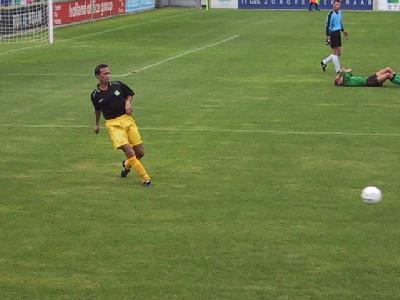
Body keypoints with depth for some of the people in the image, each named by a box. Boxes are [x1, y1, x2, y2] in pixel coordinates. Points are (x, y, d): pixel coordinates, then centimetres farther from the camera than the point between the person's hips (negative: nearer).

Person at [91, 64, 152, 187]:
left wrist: (128, 102, -2)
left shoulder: (118, 85, 1)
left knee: (140, 152, 2)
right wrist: (97, 124, 31)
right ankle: (146, 179, -11)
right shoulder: (95, 95, -1)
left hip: (127, 119, 3)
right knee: (129, 152, -20)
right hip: (113, 124, -3)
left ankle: (127, 164, 36)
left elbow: (130, 93, 19)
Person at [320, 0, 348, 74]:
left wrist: (343, 31, 18)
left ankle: (324, 62, 28)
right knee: (335, 52, -3)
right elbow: (328, 25, -16)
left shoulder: (339, 12, 9)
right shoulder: (331, 14, -16)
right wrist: (328, 36, -19)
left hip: (338, 33, 8)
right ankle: (338, 70, 4)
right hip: (332, 34, -8)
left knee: (339, 53, 11)